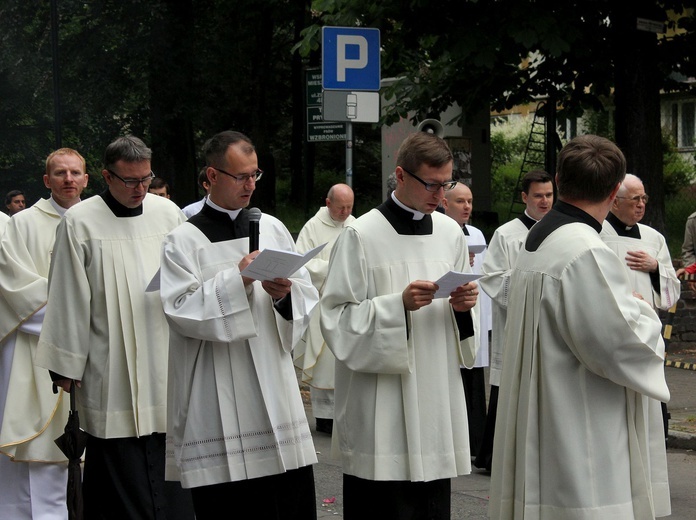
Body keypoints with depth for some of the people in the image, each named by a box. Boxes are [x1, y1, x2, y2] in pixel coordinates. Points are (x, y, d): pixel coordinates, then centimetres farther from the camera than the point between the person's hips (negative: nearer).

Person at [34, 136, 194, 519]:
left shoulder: (168, 213, 5)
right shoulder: (80, 222, -4)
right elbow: (68, 300, -3)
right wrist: (66, 365, -3)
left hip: (167, 365, 3)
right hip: (111, 369, -3)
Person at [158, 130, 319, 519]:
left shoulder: (272, 229, 11)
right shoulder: (184, 241, 0)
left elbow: (309, 298, 10)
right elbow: (182, 310, -12)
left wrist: (285, 295, -11)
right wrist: (237, 279, -18)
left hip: (276, 394, 4)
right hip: (218, 407, -3)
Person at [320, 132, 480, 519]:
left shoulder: (451, 233, 10)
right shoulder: (362, 236, -7)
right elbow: (338, 320, -9)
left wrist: (463, 306, -3)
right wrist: (398, 305, -20)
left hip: (438, 401, 5)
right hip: (382, 411, -5)